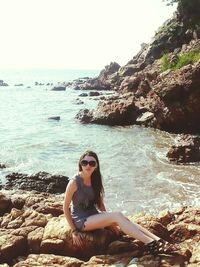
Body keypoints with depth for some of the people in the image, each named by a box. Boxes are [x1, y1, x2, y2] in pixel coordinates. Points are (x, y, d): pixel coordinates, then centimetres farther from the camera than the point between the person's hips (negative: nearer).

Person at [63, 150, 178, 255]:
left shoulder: (95, 181, 4)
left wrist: (109, 221, 7)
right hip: (81, 220, -6)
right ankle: (151, 244, -36)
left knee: (122, 219, -20)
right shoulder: (74, 183, -16)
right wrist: (74, 231, -12)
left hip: (94, 216, 6)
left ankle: (158, 241, -30)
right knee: (117, 215, -27)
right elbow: (65, 208, -12)